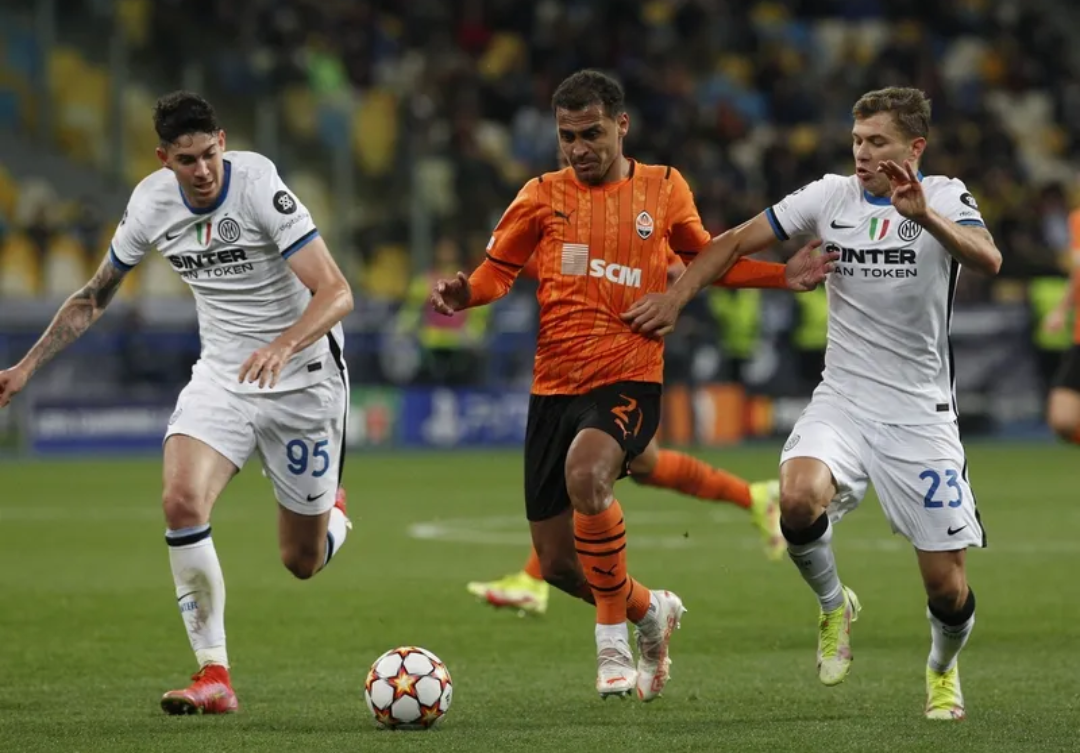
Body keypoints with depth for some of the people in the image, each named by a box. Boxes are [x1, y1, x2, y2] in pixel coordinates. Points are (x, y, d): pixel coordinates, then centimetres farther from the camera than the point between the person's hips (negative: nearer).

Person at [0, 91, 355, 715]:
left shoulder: (260, 186, -22)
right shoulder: (152, 202, -6)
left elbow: (336, 294, -27)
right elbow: (94, 299, 10)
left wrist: (283, 347, -44)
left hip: (302, 380, -4)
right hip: (220, 377, 4)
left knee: (303, 562, 5)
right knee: (182, 500, -25)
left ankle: (333, 510, 45)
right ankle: (215, 677, -17)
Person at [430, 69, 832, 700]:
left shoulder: (665, 190, 6)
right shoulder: (544, 197, 5)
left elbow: (704, 256, 23)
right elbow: (499, 269, 10)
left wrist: (783, 277, 11)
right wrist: (465, 293, -13)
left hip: (629, 381, -3)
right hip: (554, 387, 3)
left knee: (586, 473, -36)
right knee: (557, 563, 4)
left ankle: (614, 638, -19)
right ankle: (650, 611, 36)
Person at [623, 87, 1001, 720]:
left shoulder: (944, 197, -6)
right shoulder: (831, 196, 3)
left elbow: (987, 260, -27)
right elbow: (735, 243, 12)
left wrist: (923, 216, -43)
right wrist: (676, 297, 1)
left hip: (921, 414, -2)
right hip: (843, 401, 2)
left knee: (947, 587, -3)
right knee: (799, 498, -31)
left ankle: (944, 668, 33)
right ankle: (834, 607, 1)